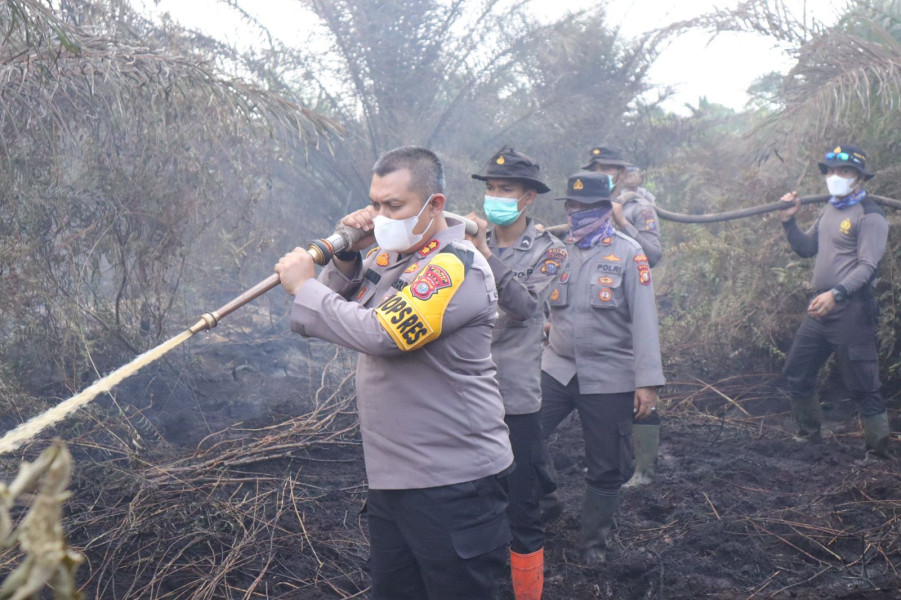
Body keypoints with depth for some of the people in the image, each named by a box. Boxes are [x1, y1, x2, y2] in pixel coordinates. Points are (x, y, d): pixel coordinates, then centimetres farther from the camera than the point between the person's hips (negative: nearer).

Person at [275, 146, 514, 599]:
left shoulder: (457, 267, -19)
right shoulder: (388, 255, 9)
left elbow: (378, 334, -28)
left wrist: (303, 286, -16)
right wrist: (346, 257, -3)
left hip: (452, 482, -9)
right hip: (392, 476, 9)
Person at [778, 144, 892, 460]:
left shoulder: (869, 216, -10)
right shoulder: (829, 209, 16)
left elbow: (867, 266, -20)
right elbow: (807, 248, 20)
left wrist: (836, 294, -34)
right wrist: (789, 221, 5)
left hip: (851, 312, -9)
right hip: (820, 309, 9)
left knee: (863, 387, -4)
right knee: (796, 375, 15)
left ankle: (879, 454, 6)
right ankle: (809, 435, 32)